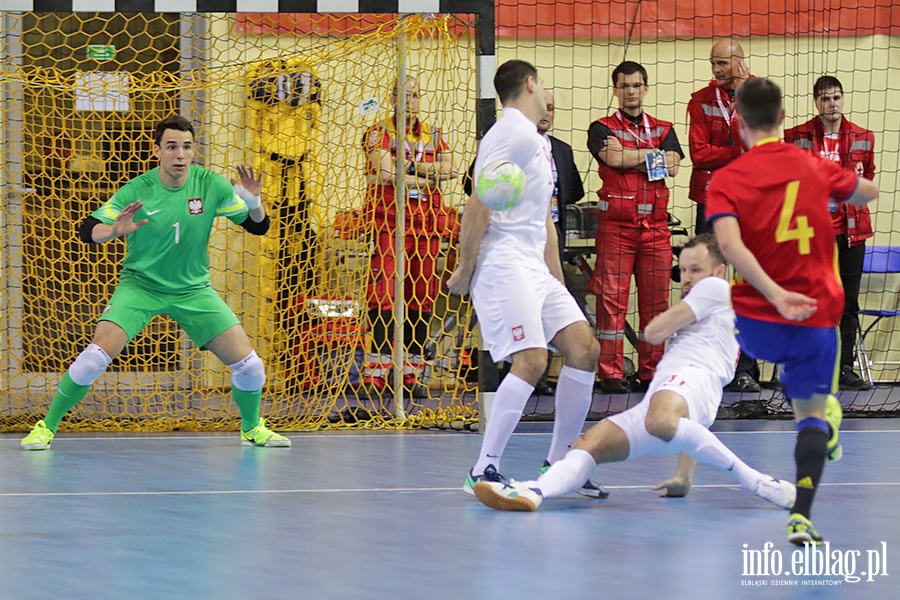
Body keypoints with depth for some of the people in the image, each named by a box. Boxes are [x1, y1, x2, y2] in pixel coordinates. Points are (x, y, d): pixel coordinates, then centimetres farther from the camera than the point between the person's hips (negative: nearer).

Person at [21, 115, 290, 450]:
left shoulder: (211, 185, -10)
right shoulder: (136, 192, -16)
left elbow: (258, 227, -3)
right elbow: (87, 231, -14)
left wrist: (253, 203, -25)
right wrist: (114, 230, -36)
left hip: (193, 289, 2)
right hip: (139, 284, -2)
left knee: (247, 364, -6)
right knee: (99, 353, -24)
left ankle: (252, 429, 23)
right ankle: (46, 427, -8)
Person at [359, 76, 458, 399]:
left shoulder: (433, 134, 17)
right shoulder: (379, 132, 3)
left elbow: (449, 169, 2)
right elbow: (386, 173, -11)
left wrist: (408, 165, -8)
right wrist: (427, 177, -3)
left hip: (427, 221, 5)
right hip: (389, 220, -5)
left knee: (422, 296, 3)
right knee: (384, 292, -13)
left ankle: (412, 373, 8)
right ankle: (375, 373, -16)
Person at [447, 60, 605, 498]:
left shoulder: (537, 141, 22)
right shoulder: (513, 133, -11)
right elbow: (479, 203, -16)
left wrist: (557, 279, 23)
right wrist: (465, 270, -16)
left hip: (533, 266, 10)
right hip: (503, 262, -10)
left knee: (584, 347, 2)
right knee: (531, 360, -20)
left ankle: (559, 463, 9)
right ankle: (484, 470, -16)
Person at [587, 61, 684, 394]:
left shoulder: (663, 130, 16)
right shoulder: (602, 129, 7)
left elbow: (672, 166, -1)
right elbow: (614, 159, -13)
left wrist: (627, 156, -4)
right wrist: (654, 154, -2)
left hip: (655, 225, 3)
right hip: (615, 224, -3)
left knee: (655, 300, 2)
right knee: (611, 298, -6)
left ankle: (651, 372, 8)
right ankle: (610, 373, -3)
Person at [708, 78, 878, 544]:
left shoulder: (726, 180, -6)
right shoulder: (814, 167, 2)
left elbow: (730, 245, -23)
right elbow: (869, 191, 22)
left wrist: (776, 295, -28)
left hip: (756, 322, 0)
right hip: (816, 315, 0)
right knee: (811, 413, 5)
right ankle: (801, 516, -14)